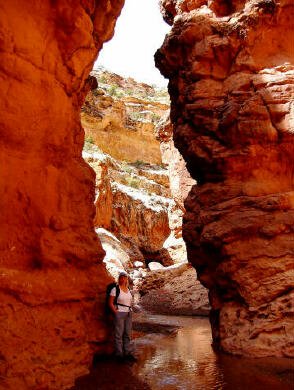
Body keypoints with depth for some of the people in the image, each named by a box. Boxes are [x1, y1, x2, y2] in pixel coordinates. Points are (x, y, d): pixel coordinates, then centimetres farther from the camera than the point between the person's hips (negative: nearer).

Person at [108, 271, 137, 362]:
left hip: (128, 314, 6)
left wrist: (130, 312, 9)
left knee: (127, 334, 10)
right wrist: (116, 313, -13)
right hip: (119, 313, -6)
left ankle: (127, 353, 20)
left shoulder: (128, 289, 8)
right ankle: (119, 355, 11)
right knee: (119, 335, 0)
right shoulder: (115, 289, -10)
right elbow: (110, 303, -10)